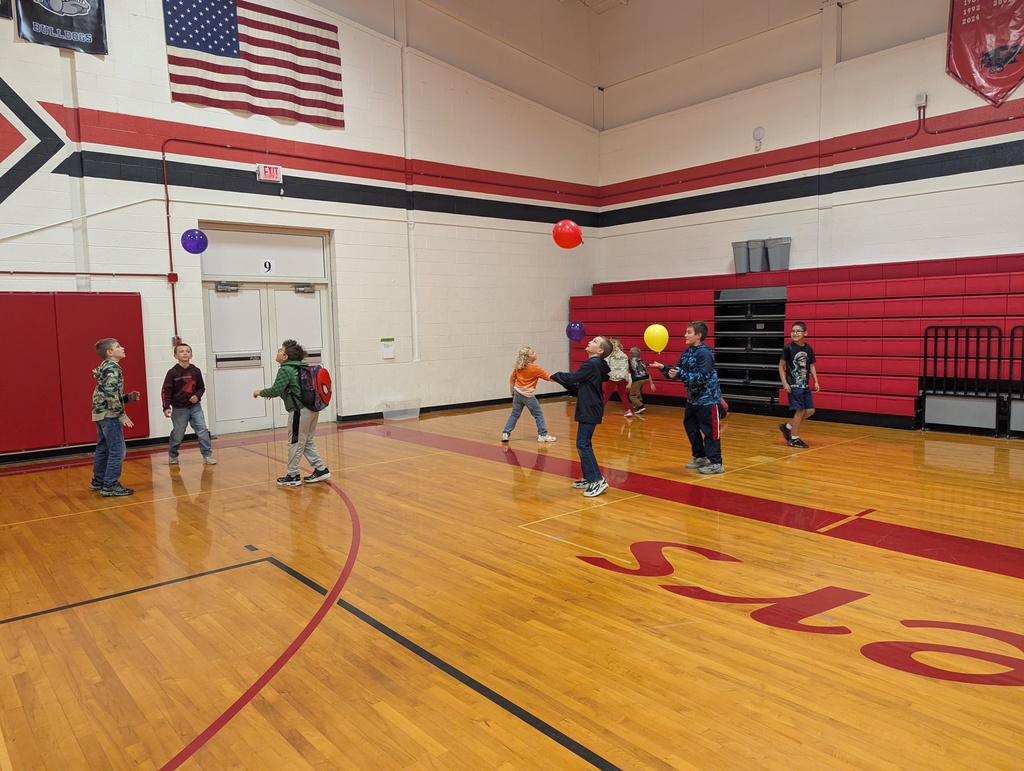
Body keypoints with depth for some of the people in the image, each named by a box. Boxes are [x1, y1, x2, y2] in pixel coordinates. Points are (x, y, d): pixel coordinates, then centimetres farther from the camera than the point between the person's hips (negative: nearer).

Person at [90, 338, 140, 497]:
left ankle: (98, 481, 30)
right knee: (117, 450, -7)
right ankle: (110, 485, -5)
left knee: (103, 449, 19)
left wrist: (129, 397, 12)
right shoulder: (113, 368, -14)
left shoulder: (106, 367, 17)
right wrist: (122, 415, -22)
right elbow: (111, 394, -24)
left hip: (101, 413, 10)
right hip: (109, 414, -10)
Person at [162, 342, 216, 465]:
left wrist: (197, 396, -12)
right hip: (179, 408, -2)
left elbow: (201, 387, 8)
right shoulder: (172, 372, -10)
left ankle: (207, 455, -1)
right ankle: (172, 456, 33)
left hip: (195, 406, 2)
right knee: (177, 434, 10)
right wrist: (166, 407, -16)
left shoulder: (196, 371, -2)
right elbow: (166, 391, -9)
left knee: (203, 430, -8)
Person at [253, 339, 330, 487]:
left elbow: (276, 390, -18)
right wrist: (274, 392, 20)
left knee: (295, 443, 2)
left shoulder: (285, 370, -11)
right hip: (312, 409, 9)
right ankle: (321, 469, 18)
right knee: (307, 442, 17)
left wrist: (260, 393, -1)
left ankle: (293, 476, 10)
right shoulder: (300, 367, 14)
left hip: (300, 411, -9)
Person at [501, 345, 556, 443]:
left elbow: (512, 378, 9)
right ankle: (542, 435, 11)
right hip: (528, 396, -6)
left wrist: (512, 391, 20)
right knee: (538, 414, 8)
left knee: (514, 414, 14)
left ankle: (505, 433, 10)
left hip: (517, 393, 6)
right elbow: (549, 377, -11)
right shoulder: (534, 369, -15)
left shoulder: (518, 367, 2)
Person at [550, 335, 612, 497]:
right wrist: (559, 379, 7)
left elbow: (572, 377, -15)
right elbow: (578, 386, 15)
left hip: (589, 411, -10)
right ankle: (588, 477, 23)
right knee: (584, 444, 15)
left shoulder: (592, 364, -16)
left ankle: (598, 480, -10)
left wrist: (555, 376, 2)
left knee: (583, 444, -11)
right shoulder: (595, 364, 14)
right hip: (589, 410, 10)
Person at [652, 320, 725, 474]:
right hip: (693, 398, 9)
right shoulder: (686, 353, 6)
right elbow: (677, 373, 8)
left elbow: (702, 377, -25)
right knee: (690, 427, 15)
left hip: (708, 399, -9)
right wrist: (663, 368, -9)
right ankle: (700, 457, 29)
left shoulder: (705, 353, -19)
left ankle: (716, 463, 3)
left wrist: (681, 374, -30)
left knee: (710, 431, -5)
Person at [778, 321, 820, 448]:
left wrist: (816, 381, 5)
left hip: (805, 385, 6)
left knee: (810, 410, 5)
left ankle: (787, 427, 21)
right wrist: (784, 383, -12)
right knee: (800, 410, -5)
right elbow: (781, 365, -6)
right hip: (794, 385, -6)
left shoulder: (808, 348, 5)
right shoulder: (788, 348, -9)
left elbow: (811, 366, 13)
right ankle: (794, 439, 8)